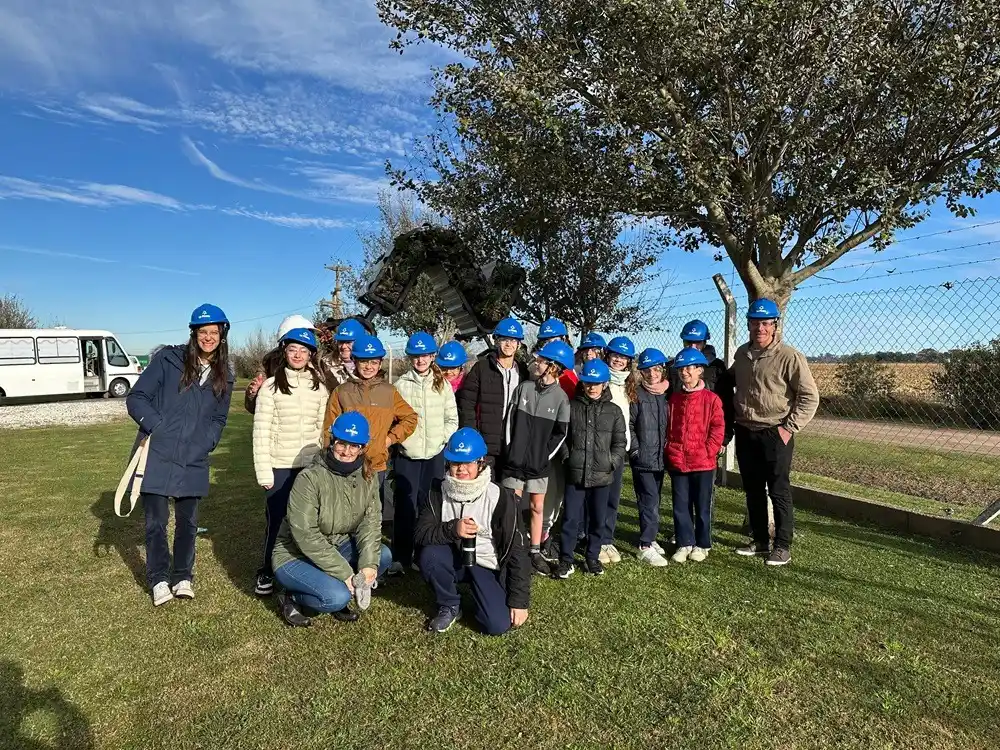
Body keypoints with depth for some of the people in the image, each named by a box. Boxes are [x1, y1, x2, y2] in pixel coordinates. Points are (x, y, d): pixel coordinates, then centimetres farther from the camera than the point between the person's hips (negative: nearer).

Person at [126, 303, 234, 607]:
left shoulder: (223, 376, 8)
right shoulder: (168, 359, -4)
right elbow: (136, 398, -4)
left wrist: (205, 442, -2)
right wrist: (156, 426, -19)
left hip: (193, 462, 3)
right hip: (156, 456, -3)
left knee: (188, 521, 12)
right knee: (156, 521, 5)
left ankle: (183, 577, 29)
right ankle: (159, 579, 23)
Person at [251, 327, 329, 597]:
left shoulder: (320, 388, 7)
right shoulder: (271, 386, -3)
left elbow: (323, 429, 9)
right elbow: (261, 431, -5)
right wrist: (264, 471, -9)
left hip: (311, 466, 2)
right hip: (280, 467, -2)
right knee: (277, 521, 6)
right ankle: (267, 573, 24)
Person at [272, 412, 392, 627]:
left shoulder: (367, 477, -6)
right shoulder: (310, 478, -24)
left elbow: (371, 522, -9)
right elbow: (305, 535, -26)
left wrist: (369, 563, -25)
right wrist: (344, 573, -26)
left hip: (338, 548, 6)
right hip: (295, 556, -6)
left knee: (383, 556, -17)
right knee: (337, 596, -28)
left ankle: (338, 593, 2)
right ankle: (291, 597, 1)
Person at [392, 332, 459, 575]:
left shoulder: (442, 385, 5)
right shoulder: (401, 385, 0)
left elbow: (452, 419, 7)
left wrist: (441, 439, -6)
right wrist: (401, 439, -12)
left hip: (435, 454, 2)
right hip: (407, 454, -1)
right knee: (405, 506, 0)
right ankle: (400, 557, 12)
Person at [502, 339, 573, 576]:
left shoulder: (561, 398, -4)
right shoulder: (523, 388, 1)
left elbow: (561, 433, -2)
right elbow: (510, 421, 5)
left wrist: (545, 456, -6)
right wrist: (511, 450, 1)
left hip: (539, 464, -1)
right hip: (515, 460, 1)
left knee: (537, 507, 9)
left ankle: (535, 552, 22)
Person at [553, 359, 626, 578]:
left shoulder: (614, 412, 5)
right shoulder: (571, 408, 2)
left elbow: (619, 443, 7)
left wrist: (613, 462, -5)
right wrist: (567, 457, -3)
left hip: (602, 476, 1)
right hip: (575, 474, -1)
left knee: (597, 519, 13)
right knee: (570, 518, 1)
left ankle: (592, 557, 30)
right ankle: (566, 560, 15)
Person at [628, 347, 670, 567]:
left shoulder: (667, 393, 7)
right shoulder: (636, 393, -6)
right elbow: (628, 424, -6)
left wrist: (668, 447, 8)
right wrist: (635, 449, -10)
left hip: (660, 457, 5)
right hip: (642, 457, -5)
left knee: (654, 499, 14)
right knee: (649, 500, -9)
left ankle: (649, 538, 27)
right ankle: (646, 547, -4)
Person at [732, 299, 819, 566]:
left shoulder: (789, 357, -12)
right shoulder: (741, 354, 8)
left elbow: (810, 397, -10)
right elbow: (730, 382, 24)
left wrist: (789, 428, -14)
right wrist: (733, 422, 15)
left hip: (775, 434, -6)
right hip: (745, 433, 6)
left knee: (779, 491, 1)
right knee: (753, 490, 14)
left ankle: (783, 547, 13)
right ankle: (760, 541, 27)